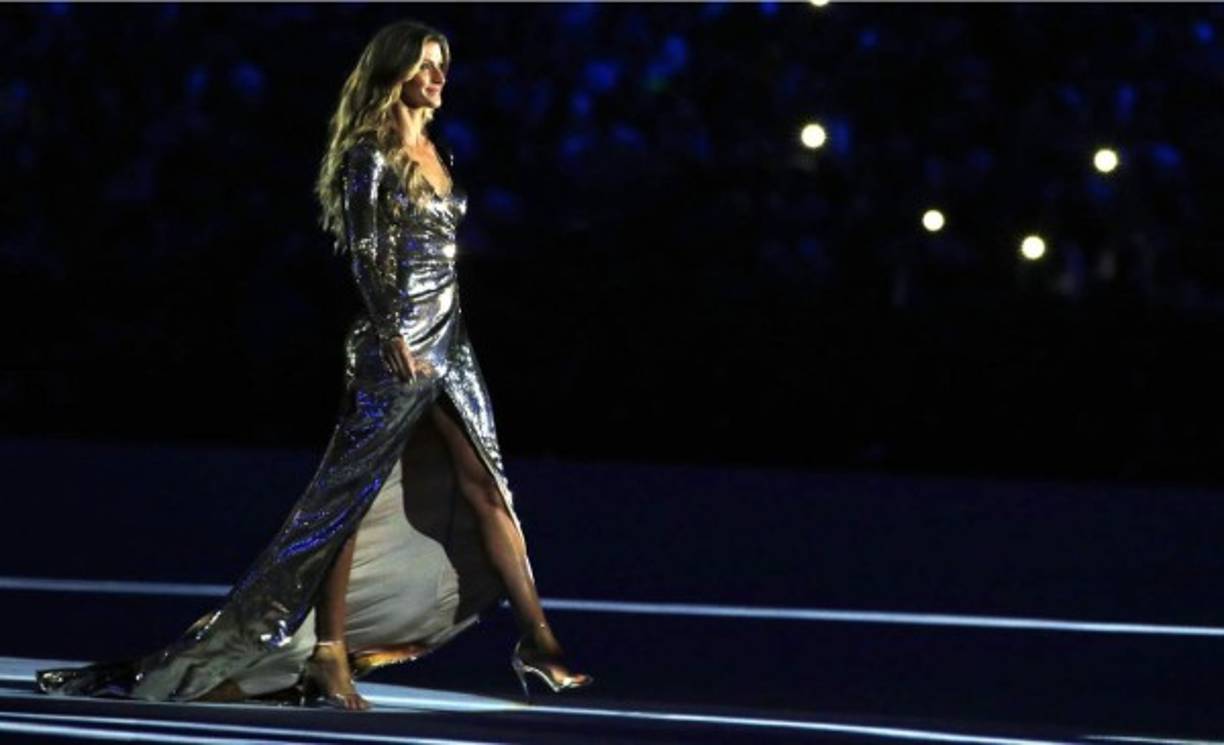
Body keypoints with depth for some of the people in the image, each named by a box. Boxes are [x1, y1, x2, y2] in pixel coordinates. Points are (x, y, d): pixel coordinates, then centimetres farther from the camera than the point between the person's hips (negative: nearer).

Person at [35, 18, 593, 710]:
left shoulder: (439, 155, 15)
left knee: (485, 486, 4)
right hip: (392, 345, -8)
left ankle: (538, 641, 5)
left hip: (449, 340, 8)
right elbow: (364, 252, -15)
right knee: (350, 496, -5)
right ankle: (329, 656, -4)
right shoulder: (370, 155, -7)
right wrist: (391, 336, -25)